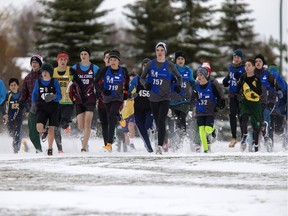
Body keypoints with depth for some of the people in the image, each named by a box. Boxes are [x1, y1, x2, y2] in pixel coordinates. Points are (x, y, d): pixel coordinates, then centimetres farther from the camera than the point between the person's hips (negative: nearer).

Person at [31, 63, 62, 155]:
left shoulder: (54, 82, -2)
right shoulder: (38, 82, 5)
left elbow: (59, 96, -3)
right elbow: (34, 94, 20)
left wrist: (53, 97, -24)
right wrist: (33, 104, 6)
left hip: (53, 108, -1)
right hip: (42, 108, 1)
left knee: (51, 129, -2)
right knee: (39, 127, -17)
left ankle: (50, 149, 13)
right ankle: (44, 132, 21)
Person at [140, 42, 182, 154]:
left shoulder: (169, 66, -2)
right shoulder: (151, 64, 2)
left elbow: (179, 78, 13)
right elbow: (142, 78, 10)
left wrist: (178, 86, -7)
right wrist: (146, 84, -12)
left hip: (165, 98, -3)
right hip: (153, 98, 3)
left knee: (161, 121, -18)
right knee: (157, 123, 11)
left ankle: (160, 147, -23)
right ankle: (163, 140, 35)